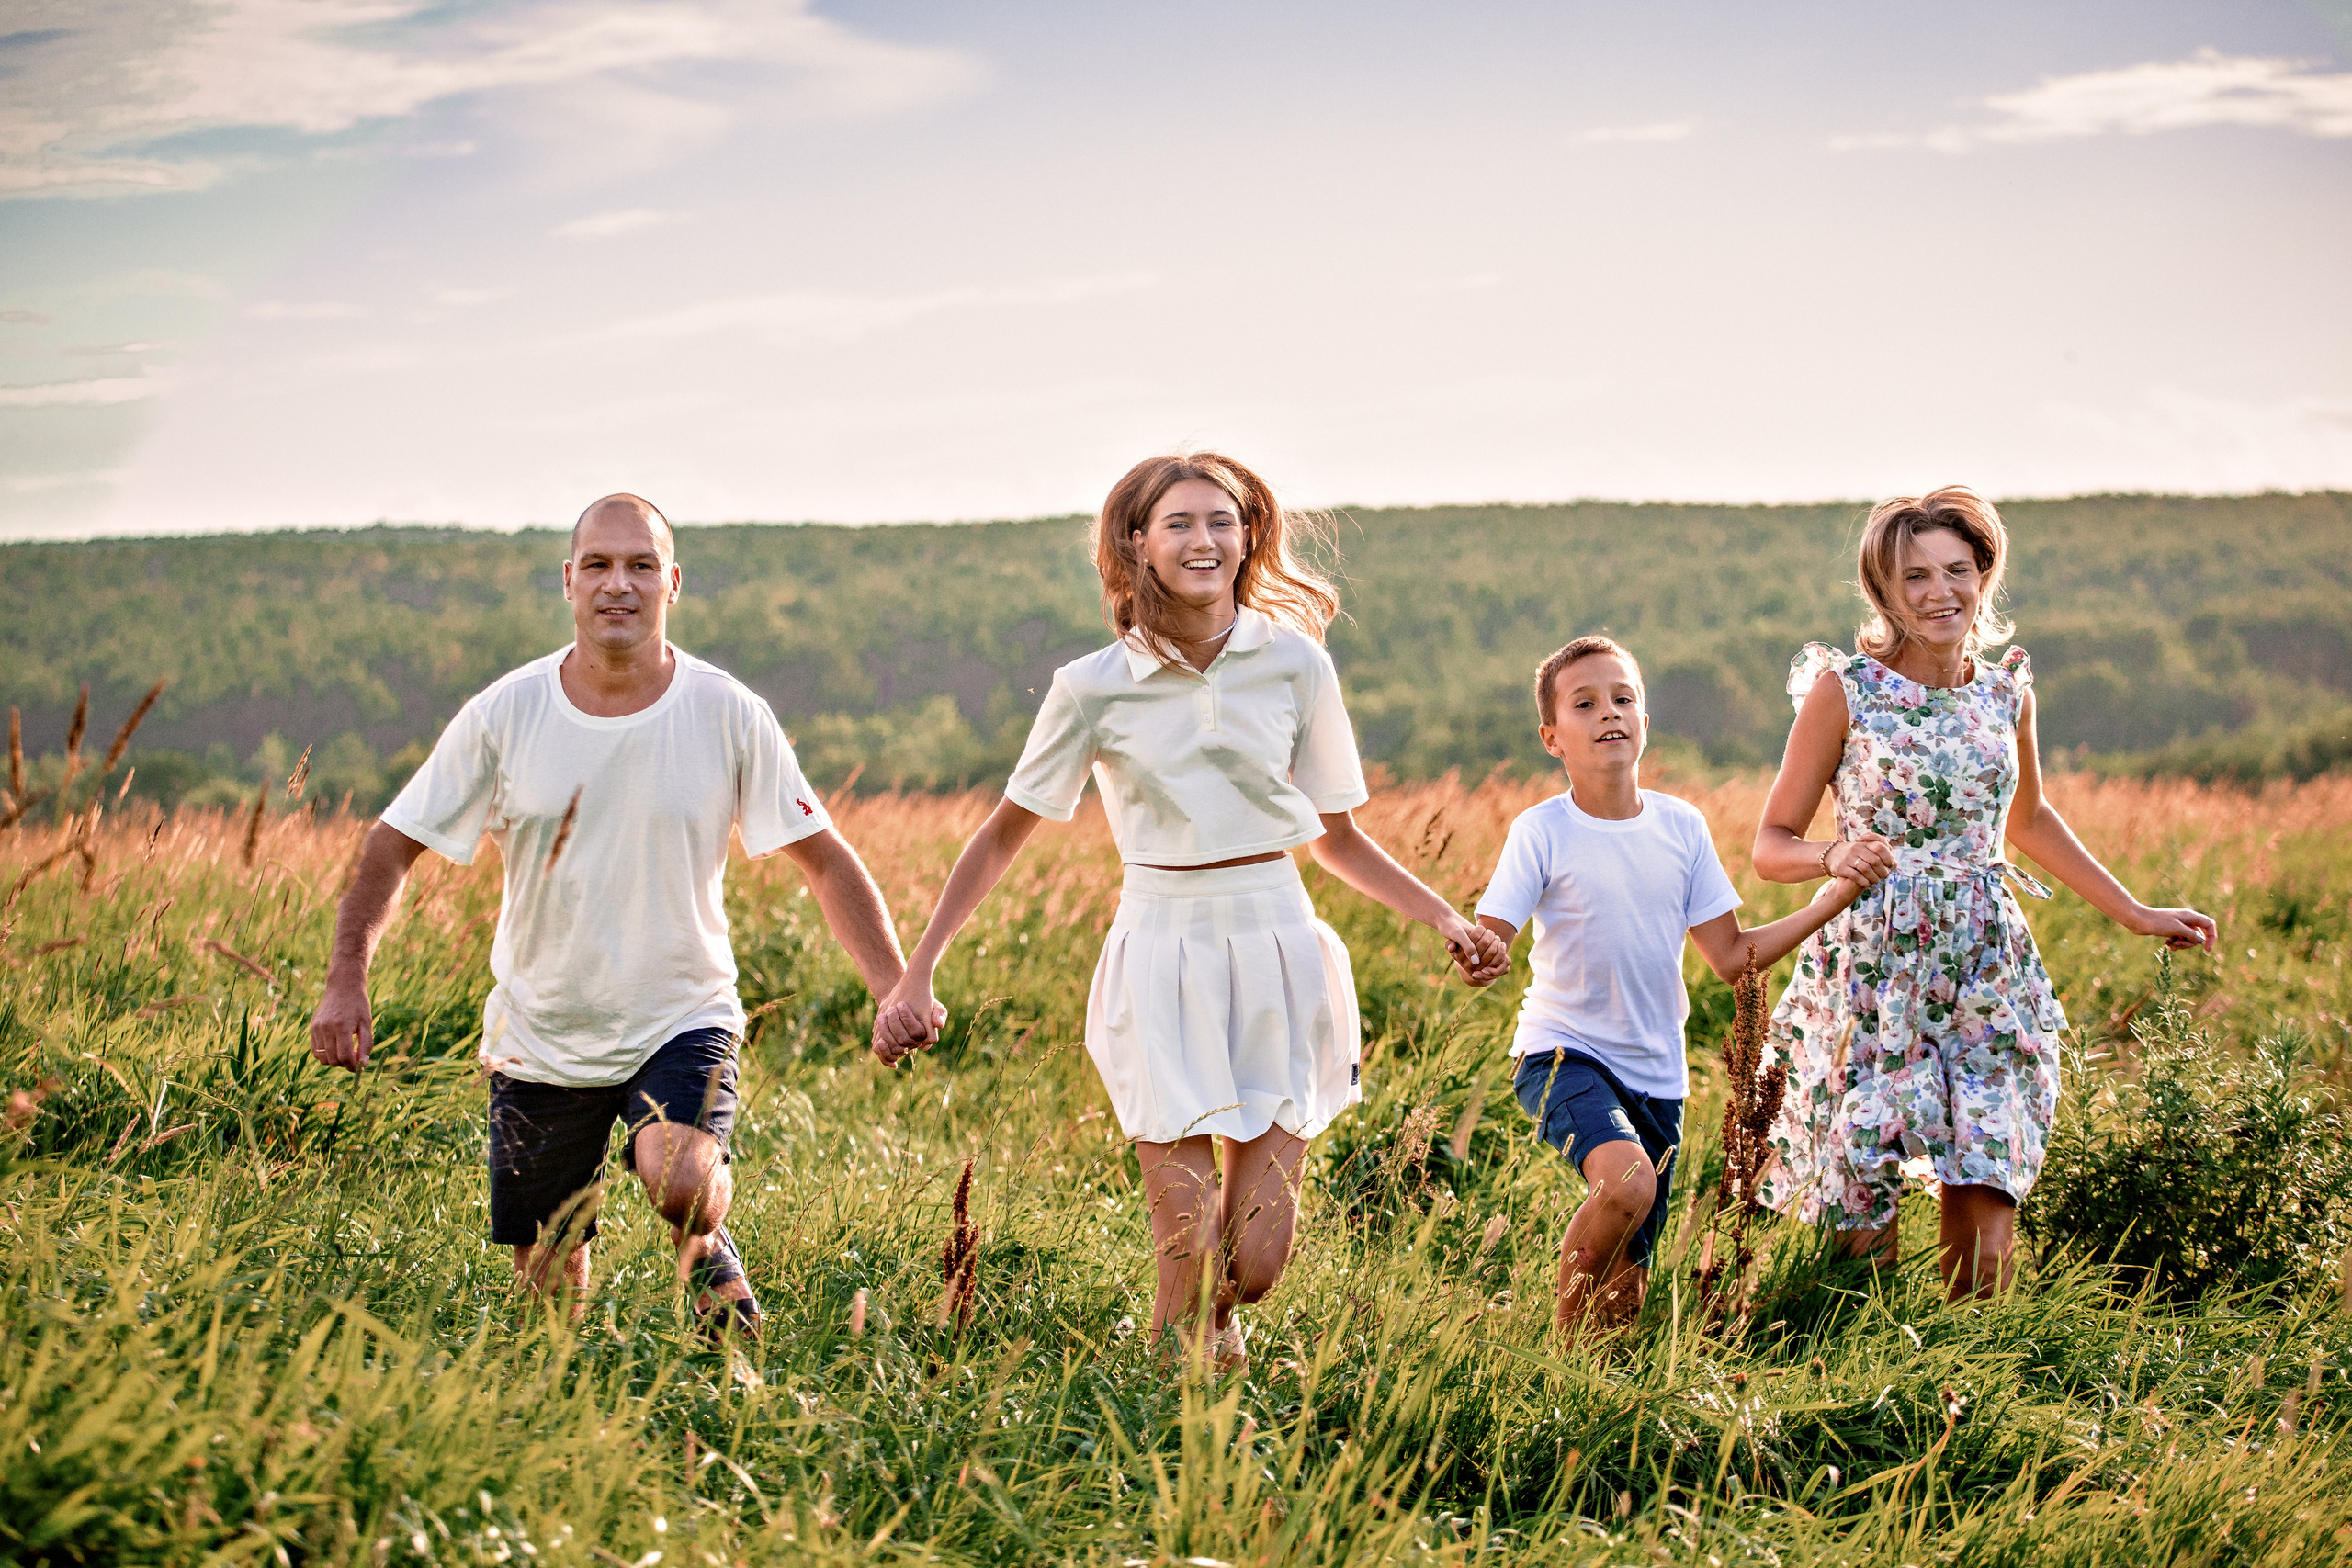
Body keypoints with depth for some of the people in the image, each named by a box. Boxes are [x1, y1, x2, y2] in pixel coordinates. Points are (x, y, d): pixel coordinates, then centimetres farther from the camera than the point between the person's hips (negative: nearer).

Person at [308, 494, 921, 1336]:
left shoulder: (729, 715, -8)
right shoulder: (504, 714, -7)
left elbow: (825, 859, -1)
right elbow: (393, 846, 0)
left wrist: (897, 987, -12)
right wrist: (346, 979, -13)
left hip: (681, 1020, -2)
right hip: (539, 1038, 2)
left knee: (679, 1182, -30)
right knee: (547, 1283, 7)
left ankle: (705, 1252, 6)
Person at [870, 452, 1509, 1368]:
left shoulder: (1295, 664, 2)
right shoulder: (1095, 688, -2)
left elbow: (1337, 838, 13)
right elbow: (1005, 833, 7)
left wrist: (1446, 922, 2)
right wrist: (917, 975, 2)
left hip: (1277, 952, 1)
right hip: (1162, 956, -1)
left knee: (1256, 1264, -1)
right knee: (1191, 1270, -7)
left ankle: (1215, 1318, 34)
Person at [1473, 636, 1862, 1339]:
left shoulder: (1682, 826, 1)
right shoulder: (1542, 832, -10)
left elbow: (1731, 955, 5)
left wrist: (1827, 905, -2)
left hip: (1656, 1071, 4)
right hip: (1564, 1052, -4)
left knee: (1626, 1293, 4)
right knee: (1626, 1181, -33)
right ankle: (1563, 1333, -11)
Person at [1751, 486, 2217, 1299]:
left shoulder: (2007, 690, 8)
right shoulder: (1844, 689, -5)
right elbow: (1771, 845, -2)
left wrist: (2133, 913, 27)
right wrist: (1836, 855, -23)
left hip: (1986, 975, 3)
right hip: (1872, 973, -3)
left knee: (1986, 1212, -4)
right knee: (1862, 1224, -4)